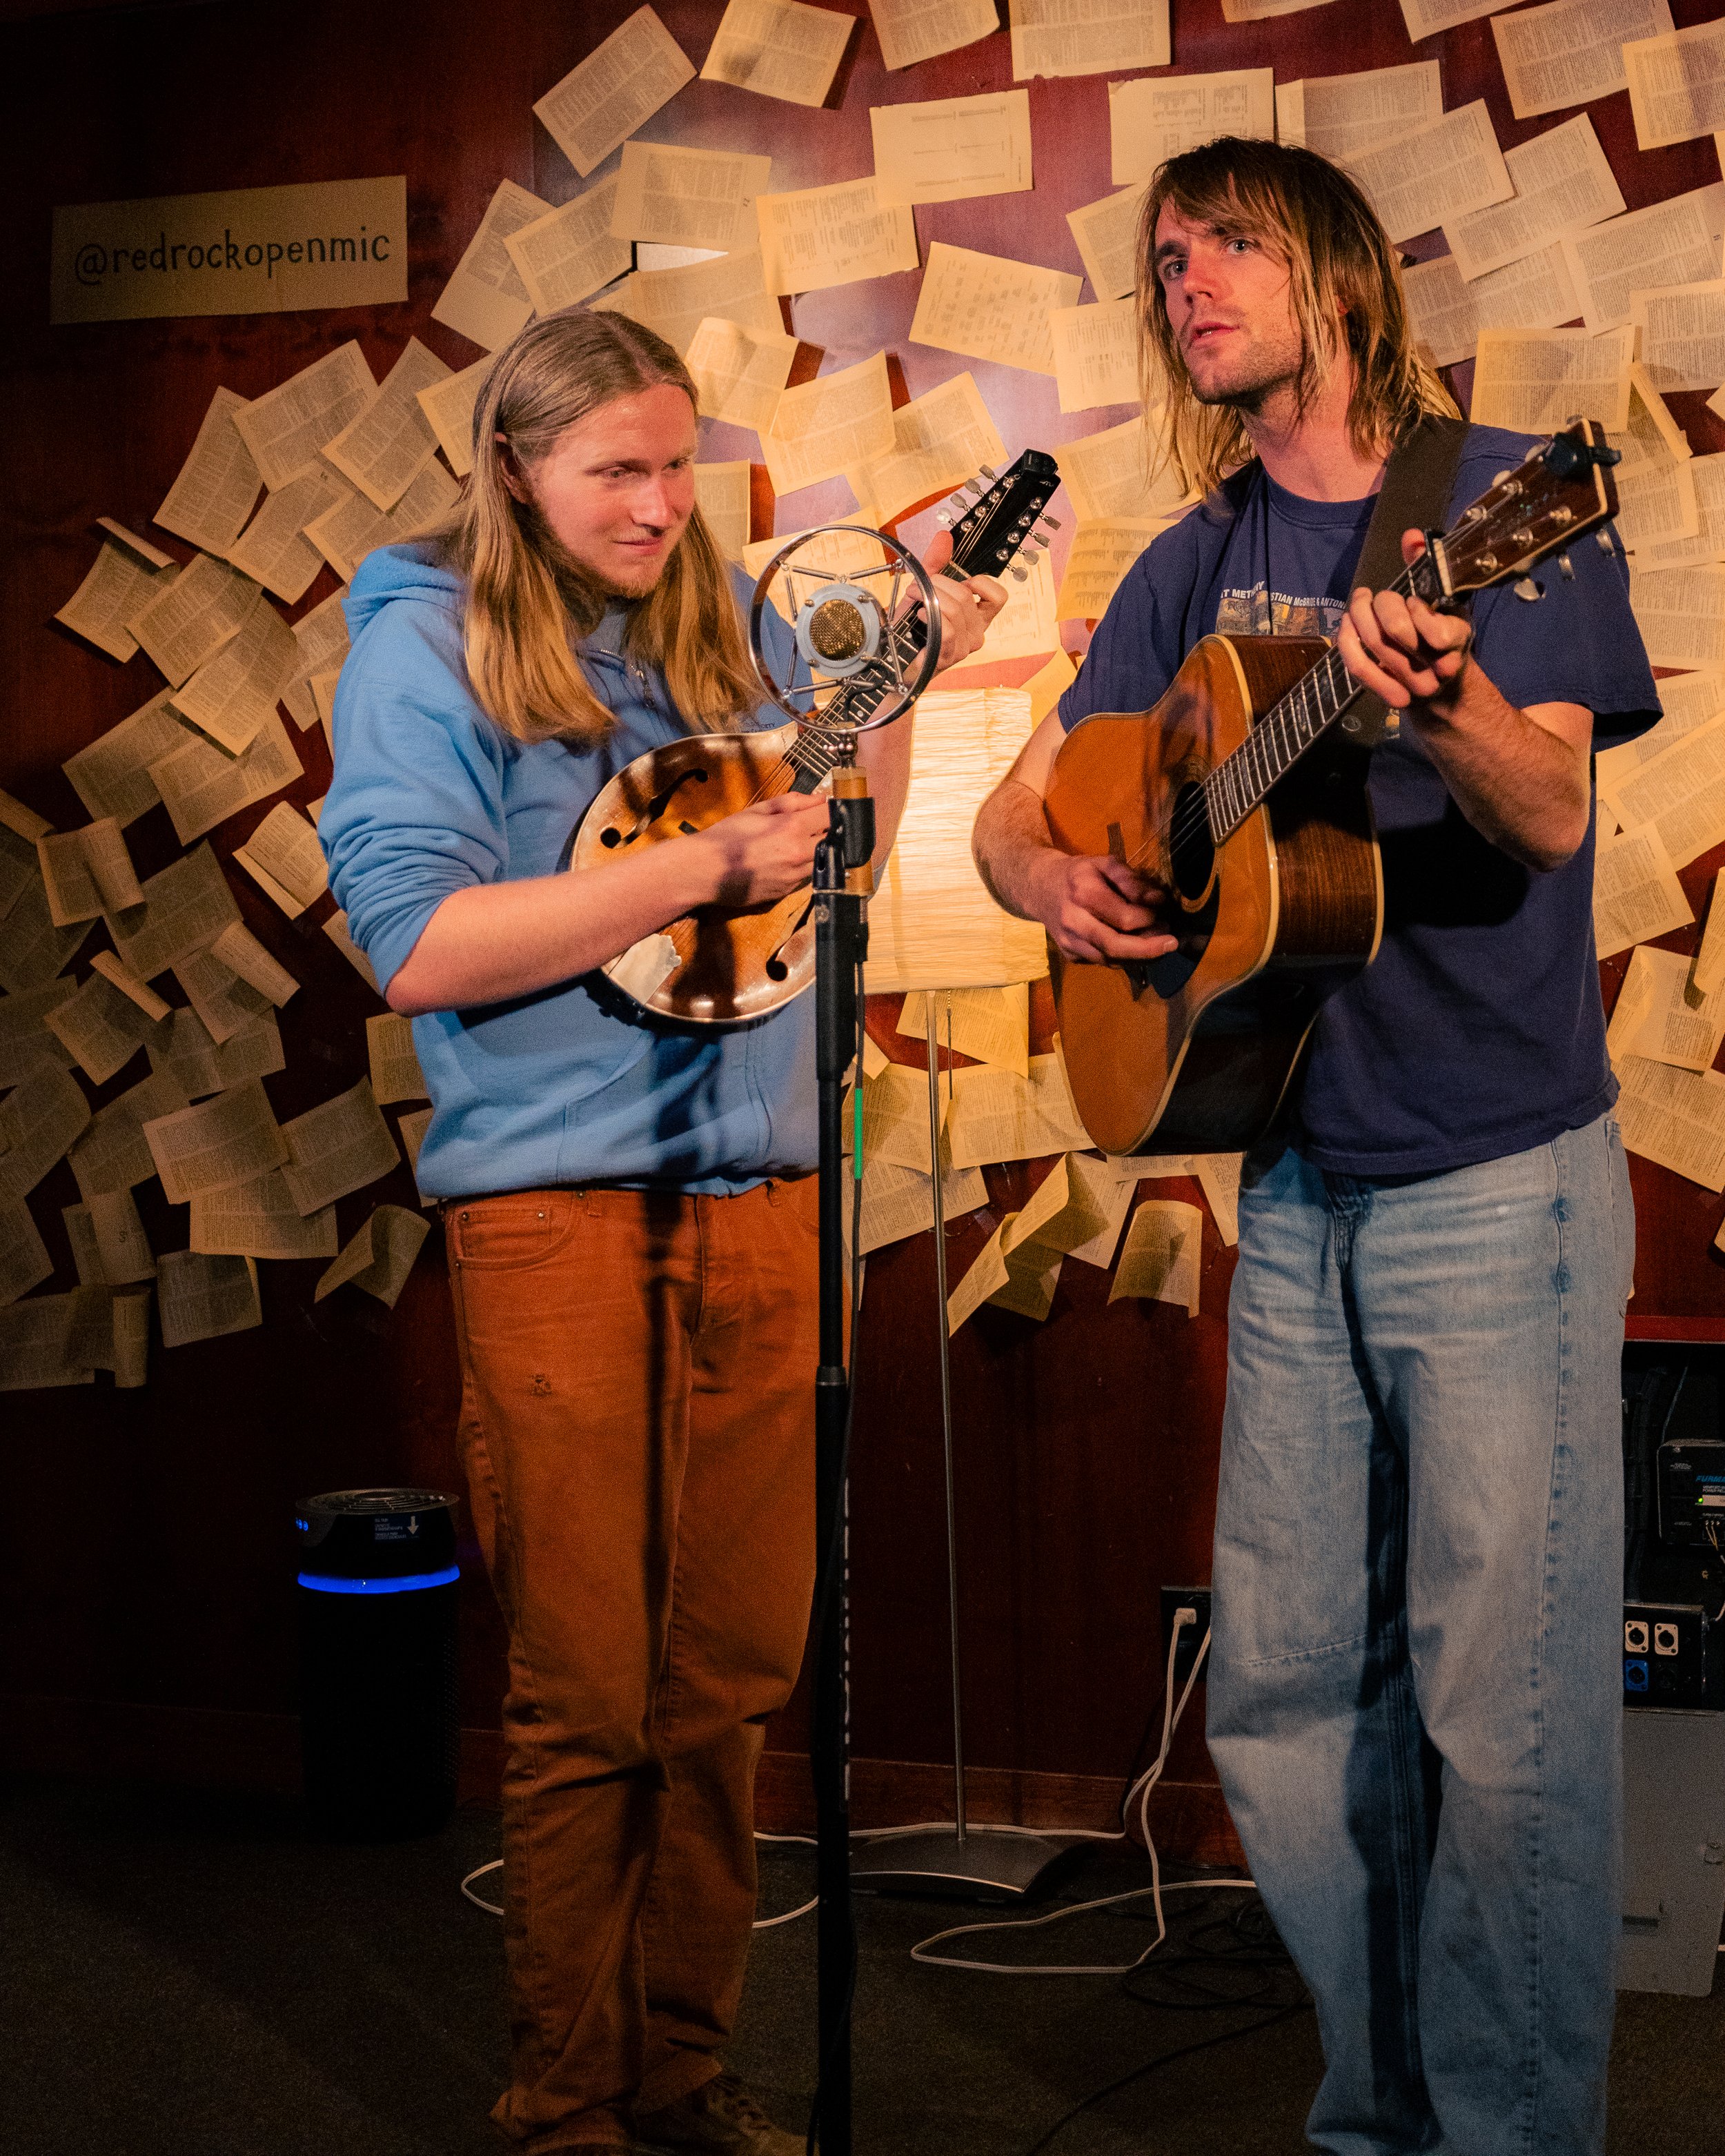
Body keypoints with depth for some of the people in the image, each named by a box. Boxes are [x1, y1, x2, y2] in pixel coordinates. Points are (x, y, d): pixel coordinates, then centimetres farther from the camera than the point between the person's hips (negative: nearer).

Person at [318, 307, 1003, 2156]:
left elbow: (830, 859, 21)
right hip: (557, 1205, -5)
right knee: (591, 1696, 2)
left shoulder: (721, 619, 12)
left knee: (734, 1670, 11)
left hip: (757, 1187, 5)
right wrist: (699, 866, -19)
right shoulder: (428, 646, -4)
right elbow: (416, 947, -16)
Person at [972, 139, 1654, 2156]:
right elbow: (1015, 811, 15)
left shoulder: (1503, 498, -3)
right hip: (1295, 1189, 6)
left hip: (1497, 1182, -6)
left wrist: (1442, 702, -36)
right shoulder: (1195, 567, 13)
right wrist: (1054, 878, -8)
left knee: (1502, 1706, -3)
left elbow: (1547, 818, -15)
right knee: (1282, 1694, 10)